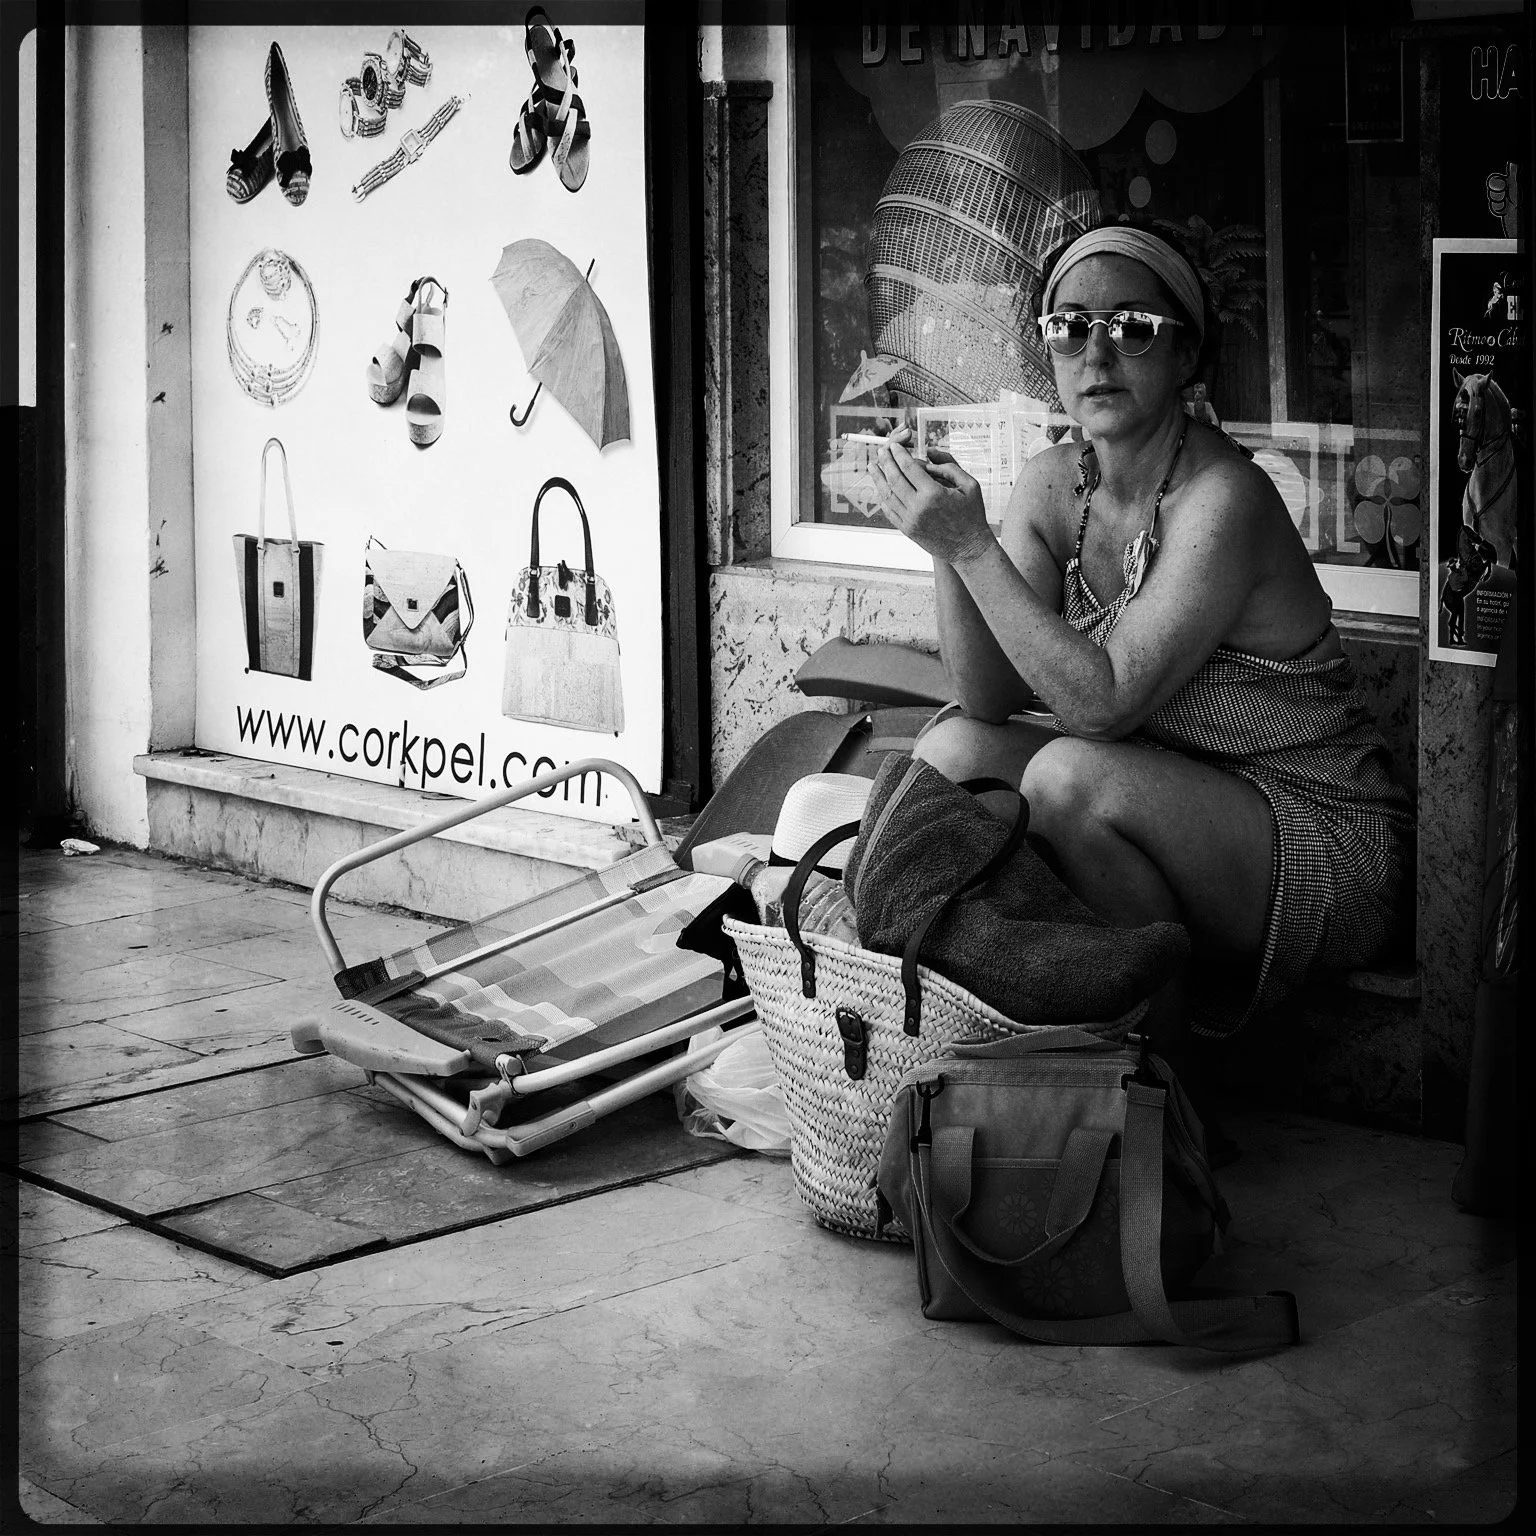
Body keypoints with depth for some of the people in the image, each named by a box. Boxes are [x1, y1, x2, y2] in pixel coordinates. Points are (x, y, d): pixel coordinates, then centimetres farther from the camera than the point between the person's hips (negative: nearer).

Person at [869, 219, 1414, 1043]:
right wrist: (946, 545, -20)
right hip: (1182, 809, 7)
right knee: (948, 750, -7)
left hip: (1328, 844, -7)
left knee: (1068, 776, -29)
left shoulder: (1222, 499, -22)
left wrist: (972, 545, -29)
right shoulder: (1051, 484, 0)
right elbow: (990, 699, -6)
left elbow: (1103, 702, -28)